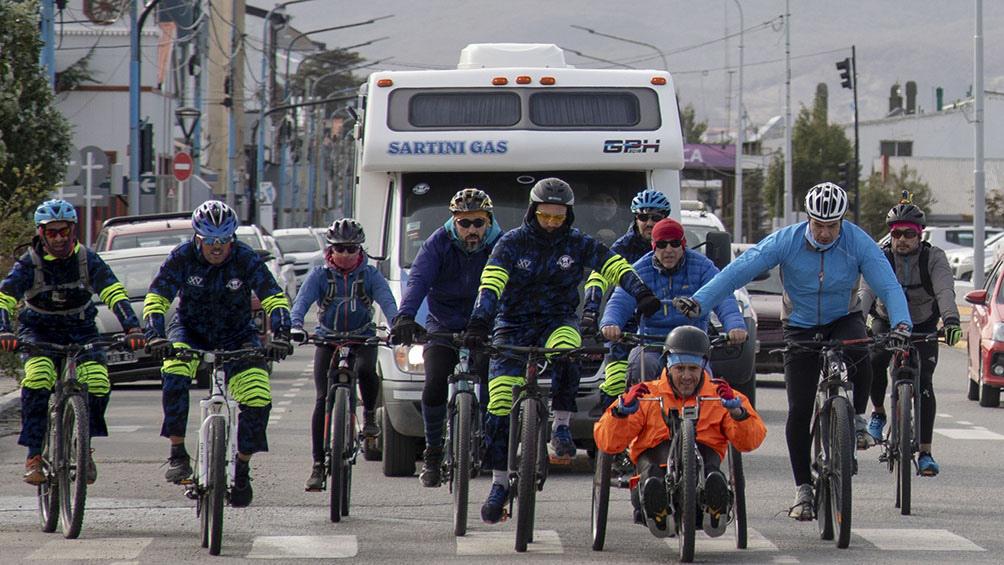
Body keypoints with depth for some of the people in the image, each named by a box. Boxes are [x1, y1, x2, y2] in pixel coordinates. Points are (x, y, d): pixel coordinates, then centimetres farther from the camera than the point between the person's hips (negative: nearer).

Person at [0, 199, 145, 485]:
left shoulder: (87, 259, -13)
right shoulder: (29, 263, -16)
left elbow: (114, 293, -23)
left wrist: (132, 328, -39)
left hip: (79, 328, 1)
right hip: (38, 330, -1)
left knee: (98, 381, -23)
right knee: (38, 376, -31)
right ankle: (33, 455, -25)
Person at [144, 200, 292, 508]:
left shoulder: (246, 258, -19)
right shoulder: (182, 257, -18)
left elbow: (274, 298, -22)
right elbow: (156, 298, -21)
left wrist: (280, 334, -39)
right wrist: (156, 335, -38)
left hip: (237, 335, 1)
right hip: (190, 330, -1)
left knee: (258, 400, -16)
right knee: (174, 372, -33)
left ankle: (242, 468, 7)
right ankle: (177, 453, -24)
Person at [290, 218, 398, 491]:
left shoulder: (370, 275, -2)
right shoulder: (320, 275, -2)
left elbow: (387, 301, -16)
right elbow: (302, 301, -17)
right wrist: (295, 326, -38)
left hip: (362, 338, 0)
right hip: (328, 340, 0)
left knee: (365, 370, -34)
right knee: (322, 399, -11)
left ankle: (369, 414, -3)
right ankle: (318, 465, -7)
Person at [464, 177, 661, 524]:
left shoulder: (577, 244, -2)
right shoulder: (512, 243, -6)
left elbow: (613, 265, -12)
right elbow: (491, 283, -19)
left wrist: (641, 293, -30)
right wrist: (479, 322, -35)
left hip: (558, 322, 0)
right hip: (514, 326, 0)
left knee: (565, 355, -37)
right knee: (499, 407, -9)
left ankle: (561, 426, -22)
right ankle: (499, 483, 2)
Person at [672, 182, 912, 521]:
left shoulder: (858, 242, -18)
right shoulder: (786, 242, -19)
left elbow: (888, 286, -22)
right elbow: (738, 271, -21)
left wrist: (901, 323, -41)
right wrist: (698, 302, -31)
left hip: (844, 320, 0)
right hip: (801, 328, 0)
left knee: (858, 353, -36)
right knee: (799, 410, -6)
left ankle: (858, 419, -10)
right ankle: (803, 489, 5)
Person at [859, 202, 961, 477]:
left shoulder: (934, 258, -15)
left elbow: (944, 291, -31)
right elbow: (866, 292, -26)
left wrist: (951, 320, -50)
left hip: (923, 328, 0)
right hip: (886, 324, 0)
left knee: (924, 382, -15)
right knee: (874, 362, -29)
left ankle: (925, 452, -9)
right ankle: (878, 413, 0)